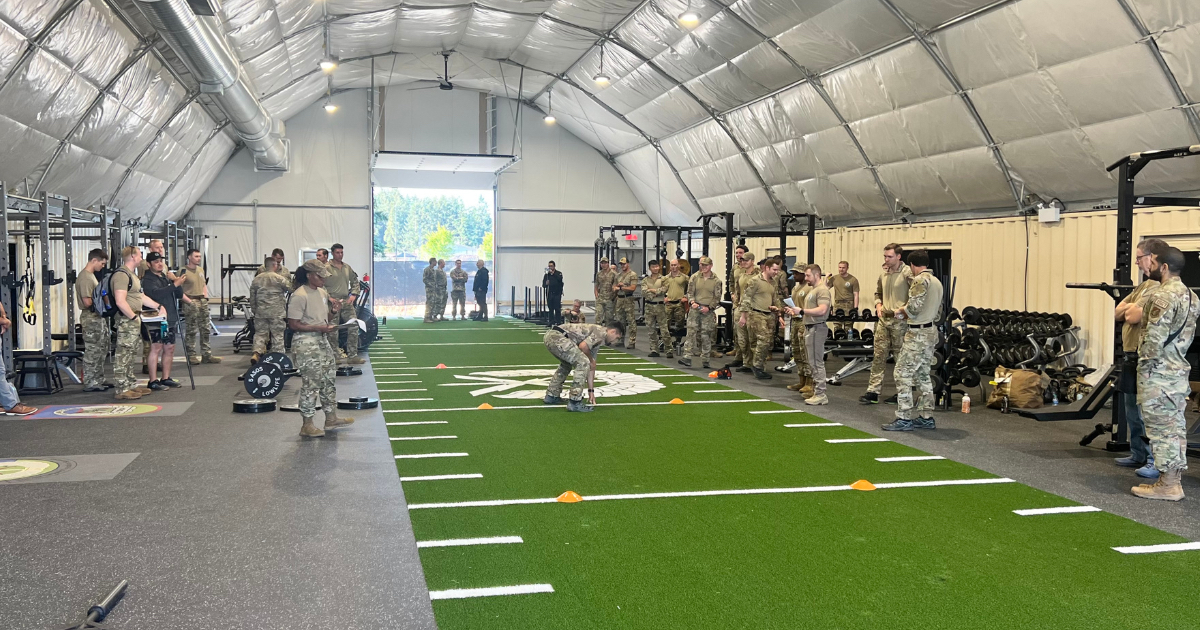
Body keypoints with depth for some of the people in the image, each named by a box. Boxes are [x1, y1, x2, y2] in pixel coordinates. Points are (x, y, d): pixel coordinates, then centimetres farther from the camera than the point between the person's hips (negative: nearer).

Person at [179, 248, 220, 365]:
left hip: (203, 301, 7)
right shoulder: (183, 271, -8)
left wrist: (206, 296, 11)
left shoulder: (201, 269, 15)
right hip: (191, 302, -7)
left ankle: (207, 355, 13)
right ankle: (191, 356, 4)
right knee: (191, 331, -3)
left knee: (206, 329, 8)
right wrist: (188, 300, -17)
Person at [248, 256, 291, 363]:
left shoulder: (257, 279, 7)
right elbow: (290, 289, -4)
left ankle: (256, 352, -8)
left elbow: (252, 297, 10)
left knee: (260, 333, 11)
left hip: (261, 311, 4)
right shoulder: (280, 278, -7)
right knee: (277, 334, 4)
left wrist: (254, 309, 19)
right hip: (277, 312, -4)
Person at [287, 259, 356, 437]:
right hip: (306, 345, -9)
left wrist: (328, 325, 2)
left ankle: (331, 418, 25)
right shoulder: (299, 296, -17)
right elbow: (293, 324, -18)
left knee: (328, 380, 14)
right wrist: (319, 328, -21)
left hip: (322, 341, 9)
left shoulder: (322, 293, 9)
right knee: (311, 383, -5)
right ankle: (307, 425, 5)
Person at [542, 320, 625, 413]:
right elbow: (583, 346, -15)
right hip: (557, 336, -11)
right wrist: (591, 360, 4)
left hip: (549, 336, 11)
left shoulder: (596, 340, 26)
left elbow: (591, 367, 30)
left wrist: (591, 391, 29)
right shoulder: (601, 332, -2)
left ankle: (551, 396, 38)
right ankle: (574, 402, -10)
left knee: (566, 365, 32)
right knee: (583, 363, -11)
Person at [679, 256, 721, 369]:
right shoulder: (694, 277, 5)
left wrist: (709, 307, -10)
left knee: (706, 335, 2)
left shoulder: (716, 280, 1)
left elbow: (717, 297, 1)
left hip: (708, 311, -1)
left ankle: (705, 359, 10)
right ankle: (687, 357, -7)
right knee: (691, 332, -6)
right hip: (695, 309, 1)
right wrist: (692, 302, -11)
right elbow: (690, 292, 7)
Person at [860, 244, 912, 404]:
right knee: (879, 355, 6)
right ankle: (873, 392, 8)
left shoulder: (907, 273, -11)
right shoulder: (883, 274, 11)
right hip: (884, 319, 7)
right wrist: (878, 305, 8)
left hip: (899, 321, -7)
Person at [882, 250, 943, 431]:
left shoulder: (920, 280, -14)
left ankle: (904, 418, -6)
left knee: (902, 374, -6)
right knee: (923, 375, 14)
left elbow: (914, 306, -24)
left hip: (917, 334, -10)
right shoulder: (937, 281, 16)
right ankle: (926, 417, 17)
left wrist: (901, 310, -3)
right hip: (931, 332, 10)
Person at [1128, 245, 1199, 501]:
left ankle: (1166, 485, 1)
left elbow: (1154, 339, -21)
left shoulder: (1161, 297, -18)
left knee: (1161, 427, -3)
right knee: (1175, 426, 12)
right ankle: (1174, 480, 17)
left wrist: (1147, 367, -11)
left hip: (1159, 373, -9)